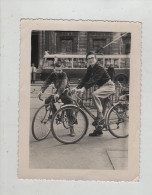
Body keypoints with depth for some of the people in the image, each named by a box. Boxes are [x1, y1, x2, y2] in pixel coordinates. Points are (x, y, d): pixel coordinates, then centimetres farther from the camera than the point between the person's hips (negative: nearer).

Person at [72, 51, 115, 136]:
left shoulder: (100, 69, -22)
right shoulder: (90, 68, 4)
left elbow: (93, 80, -34)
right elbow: (85, 79, 0)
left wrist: (84, 88, -44)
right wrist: (77, 87, -14)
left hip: (109, 86, -9)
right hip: (102, 86, 9)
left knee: (95, 94, -33)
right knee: (101, 108, 9)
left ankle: (100, 117, -24)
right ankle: (99, 130, 16)